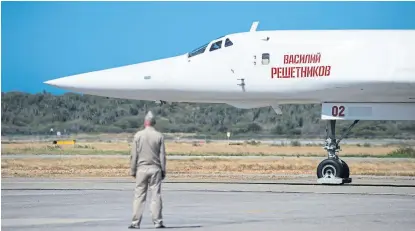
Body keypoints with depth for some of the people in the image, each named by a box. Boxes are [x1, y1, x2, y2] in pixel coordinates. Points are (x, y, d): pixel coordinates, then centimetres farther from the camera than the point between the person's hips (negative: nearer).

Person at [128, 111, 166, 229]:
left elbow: (134, 155, 0)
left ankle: (135, 222, -1)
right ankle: (157, 221, 1)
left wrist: (133, 170, 5)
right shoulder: (159, 136, 0)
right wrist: (163, 171, 7)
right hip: (155, 169, 0)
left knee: (139, 196, 1)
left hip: (141, 169, 0)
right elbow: (162, 155, 0)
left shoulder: (138, 135, -1)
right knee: (156, 195, 2)